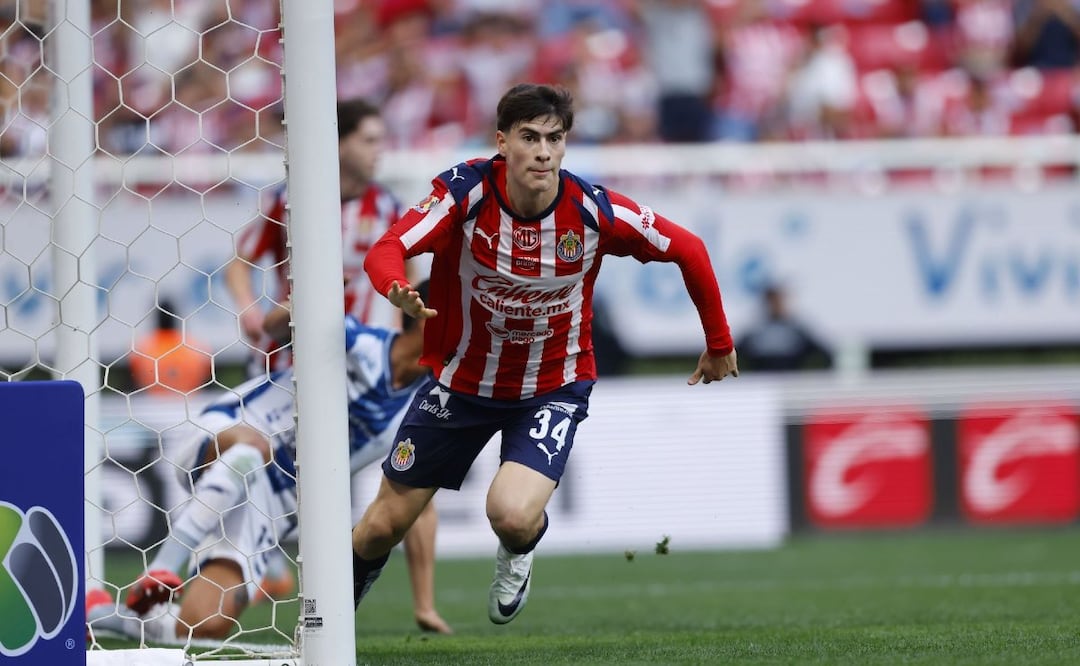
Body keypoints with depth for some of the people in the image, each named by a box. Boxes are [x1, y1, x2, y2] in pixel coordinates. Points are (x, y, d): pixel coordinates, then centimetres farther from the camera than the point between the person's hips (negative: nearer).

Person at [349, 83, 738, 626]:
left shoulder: (596, 211, -20)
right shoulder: (464, 191, -22)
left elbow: (688, 250, -5)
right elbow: (384, 252, -32)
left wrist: (719, 344, 3)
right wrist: (398, 291, -56)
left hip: (554, 387, -1)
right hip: (461, 379, 1)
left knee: (513, 516, -26)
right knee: (385, 524, 7)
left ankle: (518, 552, 14)